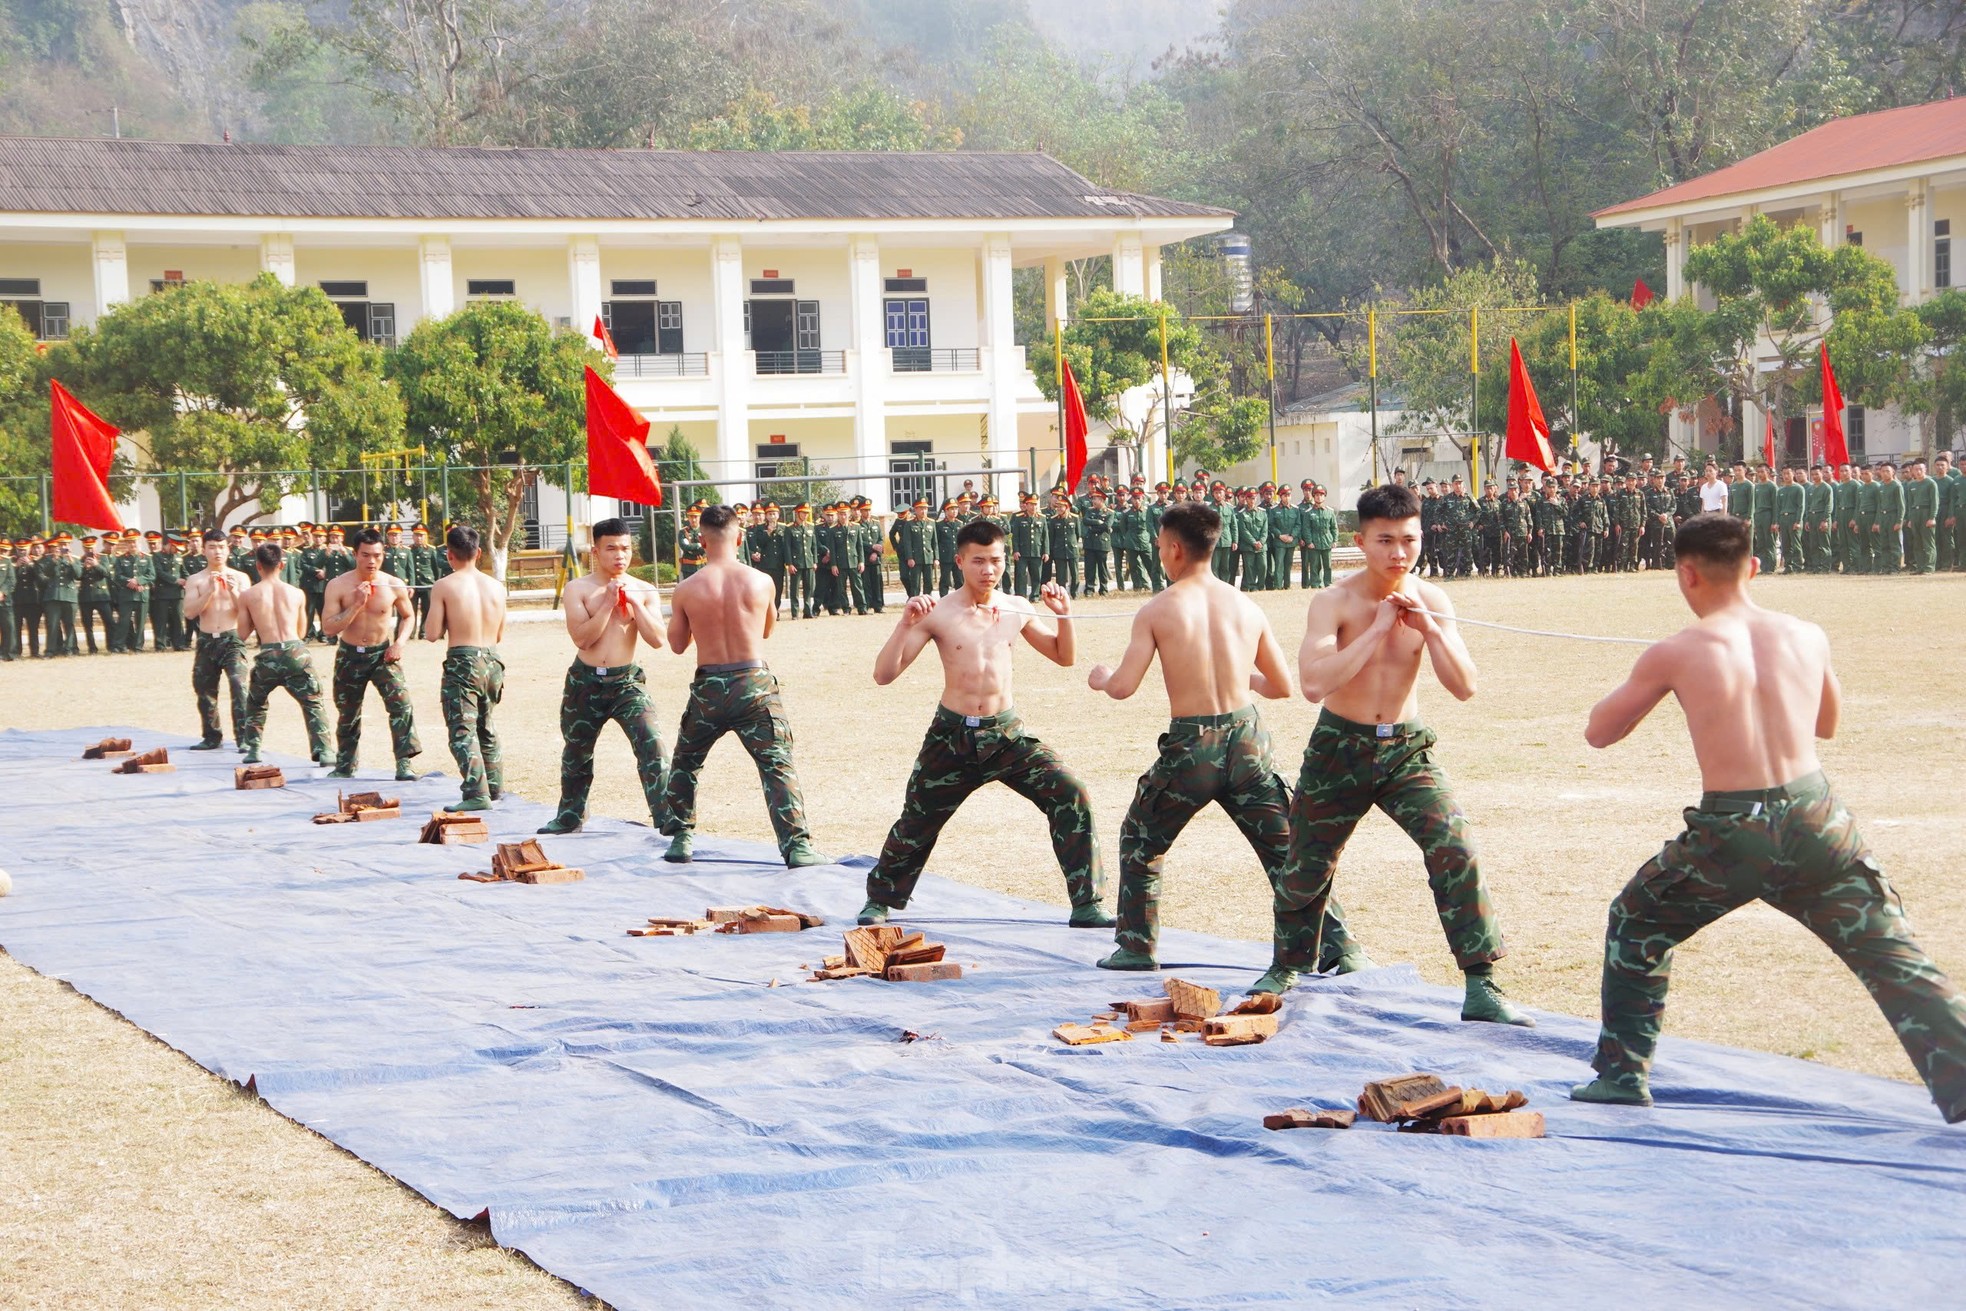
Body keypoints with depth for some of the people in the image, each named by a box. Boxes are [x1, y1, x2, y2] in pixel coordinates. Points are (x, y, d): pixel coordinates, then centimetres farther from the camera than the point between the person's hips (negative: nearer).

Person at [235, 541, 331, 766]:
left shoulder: (247, 596, 4)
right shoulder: (297, 594, 8)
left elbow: (243, 635, 7)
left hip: (268, 655, 0)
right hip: (296, 651, 0)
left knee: (255, 704, 25)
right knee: (313, 704, 9)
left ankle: (252, 750, 22)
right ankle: (322, 751, -6)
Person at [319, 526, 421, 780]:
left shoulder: (394, 585, -7)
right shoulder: (338, 586, -10)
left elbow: (408, 617, 10)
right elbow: (328, 628, -15)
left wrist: (399, 643, -7)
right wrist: (356, 605, -24)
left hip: (383, 654, -1)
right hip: (350, 655, 1)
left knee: (400, 702, -21)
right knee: (347, 714, 14)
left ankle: (405, 764, -19)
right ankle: (344, 766, 33)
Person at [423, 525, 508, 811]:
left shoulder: (443, 586, -7)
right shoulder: (496, 587, 6)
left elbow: (431, 634, -8)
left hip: (462, 661, -5)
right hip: (492, 660, 5)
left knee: (463, 731, -6)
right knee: (486, 727, 23)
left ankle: (476, 793, -18)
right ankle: (495, 786, 30)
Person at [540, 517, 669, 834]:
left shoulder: (645, 592, 2)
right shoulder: (578, 589, -2)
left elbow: (657, 640, -9)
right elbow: (582, 638, -14)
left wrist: (634, 603, -15)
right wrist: (608, 603, -17)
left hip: (627, 680, -1)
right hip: (585, 681, 1)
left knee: (652, 744, -19)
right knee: (576, 752, 16)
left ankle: (666, 819, -18)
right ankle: (570, 817, 37)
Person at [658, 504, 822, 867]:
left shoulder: (685, 591, -5)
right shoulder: (761, 582, -4)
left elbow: (677, 644, 8)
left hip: (709, 687, 1)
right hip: (754, 683, -1)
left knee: (685, 762, 22)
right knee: (777, 765, -1)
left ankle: (680, 837, 25)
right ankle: (797, 846, -11)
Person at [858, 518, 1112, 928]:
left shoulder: (1016, 610, 2)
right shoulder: (937, 614, -9)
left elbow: (1063, 657, 14)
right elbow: (883, 674, -12)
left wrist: (1063, 616, -4)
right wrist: (906, 624, -25)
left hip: (1007, 733, 2)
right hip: (953, 736, -2)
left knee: (1071, 796, -15)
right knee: (916, 824, 10)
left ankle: (1086, 906, -8)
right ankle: (880, 900, 37)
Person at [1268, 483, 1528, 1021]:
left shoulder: (1430, 601, -4)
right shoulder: (1334, 602, -14)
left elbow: (1464, 687, -8)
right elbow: (1314, 684, -28)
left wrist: (1428, 627, -21)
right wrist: (1378, 628, -26)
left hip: (1407, 749, 1)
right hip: (1340, 749, -1)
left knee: (1456, 851, -18)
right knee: (1307, 867, 12)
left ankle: (1481, 987, -14)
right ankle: (1286, 968, 40)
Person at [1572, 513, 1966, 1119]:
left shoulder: (1675, 653, -5)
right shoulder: (1806, 636, 6)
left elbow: (1598, 732, 8)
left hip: (1730, 835, -2)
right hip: (1815, 816, 2)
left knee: (1635, 927, 22)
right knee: (1895, 958, 6)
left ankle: (1623, 1073, 23)